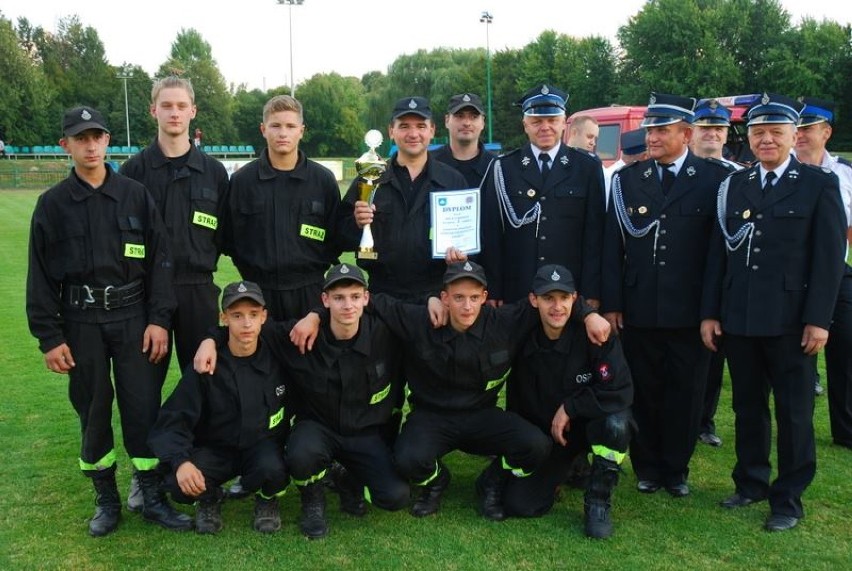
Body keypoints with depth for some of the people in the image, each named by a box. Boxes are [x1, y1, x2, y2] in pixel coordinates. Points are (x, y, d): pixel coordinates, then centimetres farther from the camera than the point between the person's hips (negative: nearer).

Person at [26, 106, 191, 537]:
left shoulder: (135, 195, 3)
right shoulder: (53, 204, 3)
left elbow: (160, 260, 2)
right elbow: (41, 275, 3)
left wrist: (159, 319, -5)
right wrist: (49, 337, -2)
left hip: (133, 317, 0)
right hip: (81, 322, 1)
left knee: (142, 407, 0)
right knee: (92, 410, 8)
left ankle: (152, 497, 12)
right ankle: (106, 499, 23)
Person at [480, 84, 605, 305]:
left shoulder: (588, 168, 5)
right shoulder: (502, 168, 4)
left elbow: (595, 233, 2)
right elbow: (491, 234, 3)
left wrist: (592, 293, -3)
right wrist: (493, 293, -2)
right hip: (516, 294, 0)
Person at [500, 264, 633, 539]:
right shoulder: (523, 342, -11)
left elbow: (621, 392, -27)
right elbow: (515, 404, 2)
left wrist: (568, 408, -22)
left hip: (590, 425, -2)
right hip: (543, 434, 2)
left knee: (616, 423, -37)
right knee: (518, 504, -13)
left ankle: (598, 502, -11)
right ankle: (566, 469, 21)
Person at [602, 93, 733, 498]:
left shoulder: (715, 178, -1)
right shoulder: (626, 179, 6)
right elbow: (613, 245, 3)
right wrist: (611, 304, -2)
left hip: (690, 312, -1)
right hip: (638, 310, 2)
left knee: (685, 394, 9)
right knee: (643, 393, 10)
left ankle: (676, 469, 27)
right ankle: (647, 467, 27)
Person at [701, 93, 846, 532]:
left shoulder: (820, 184, 0)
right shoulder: (734, 185, 10)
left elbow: (829, 257, -5)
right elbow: (718, 252, 9)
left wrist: (818, 319, -12)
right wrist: (710, 312, 4)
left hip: (789, 320, -4)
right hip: (738, 318, 4)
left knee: (793, 411, 6)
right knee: (747, 406, 13)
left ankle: (789, 499, 18)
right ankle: (751, 484, 28)